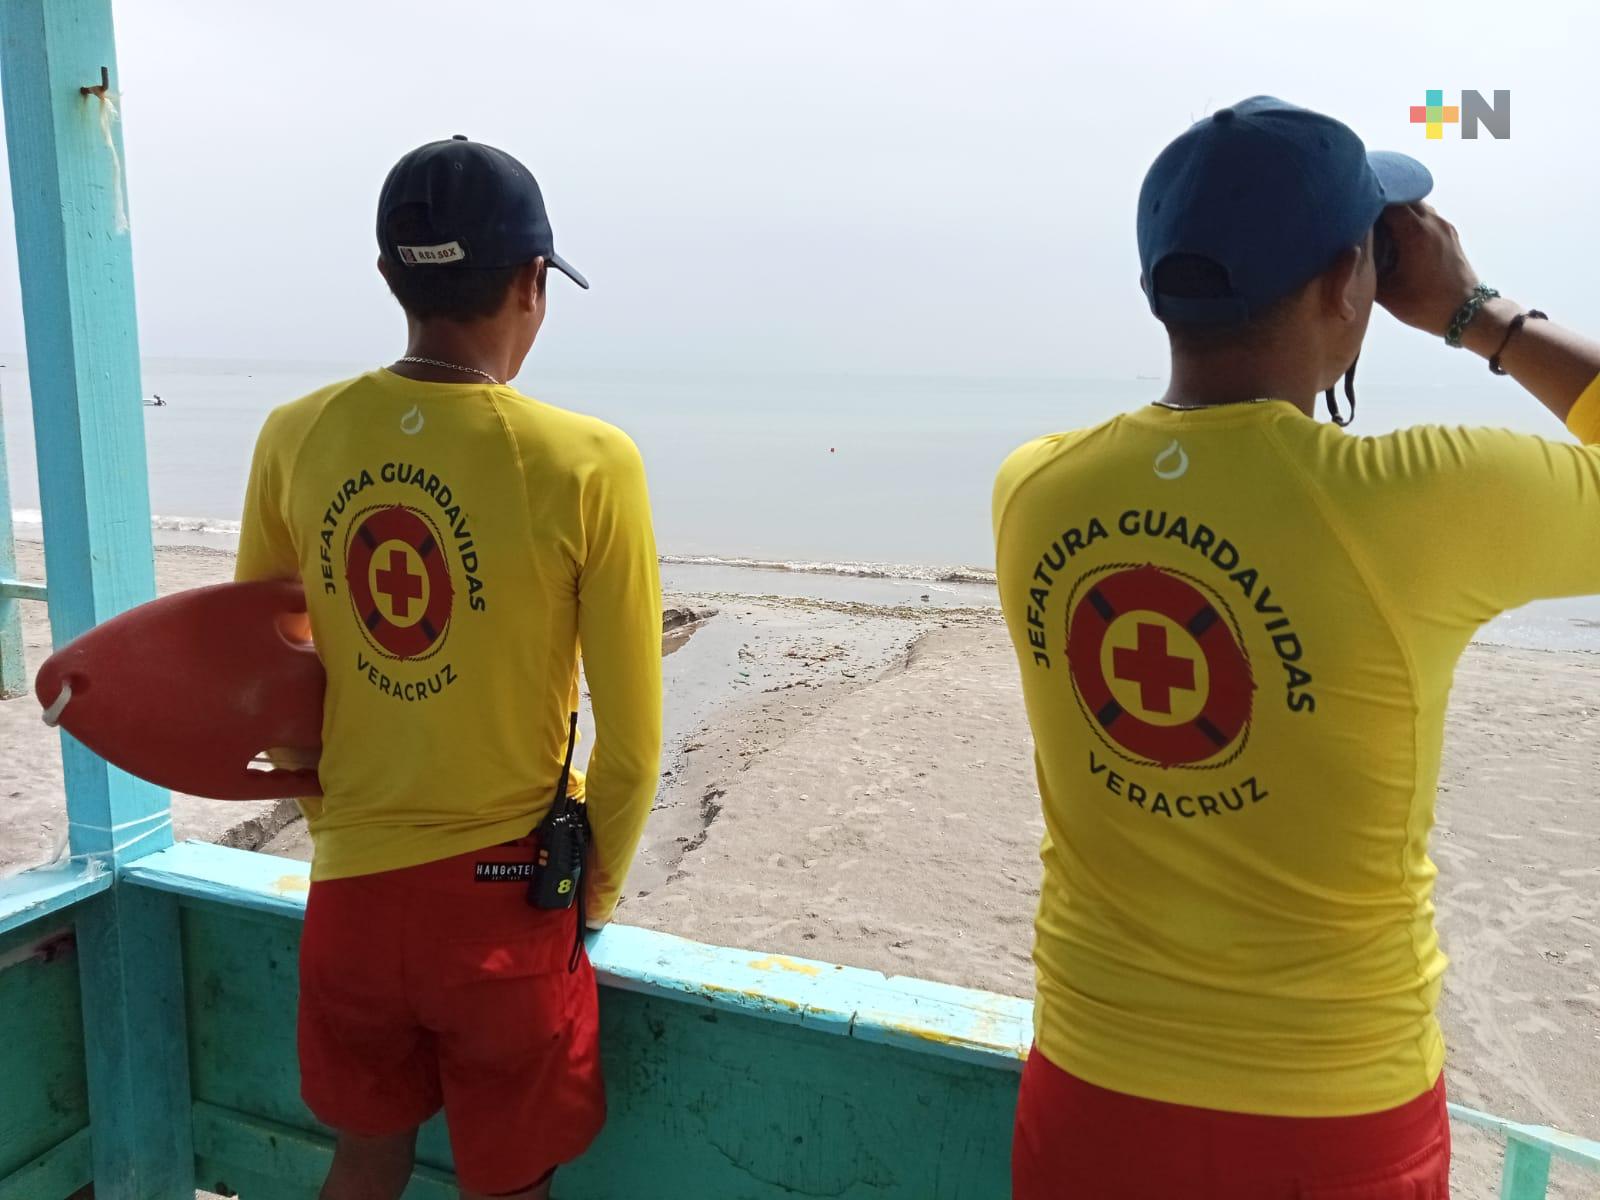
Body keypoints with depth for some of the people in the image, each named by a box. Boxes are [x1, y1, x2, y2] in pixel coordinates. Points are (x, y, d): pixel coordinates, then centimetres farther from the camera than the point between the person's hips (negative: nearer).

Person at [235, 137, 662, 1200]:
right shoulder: (587, 464, -17)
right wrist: (598, 887, 5)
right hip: (504, 894, -3)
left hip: (348, 884, 4)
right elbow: (633, 737, -12)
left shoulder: (297, 437, -5)